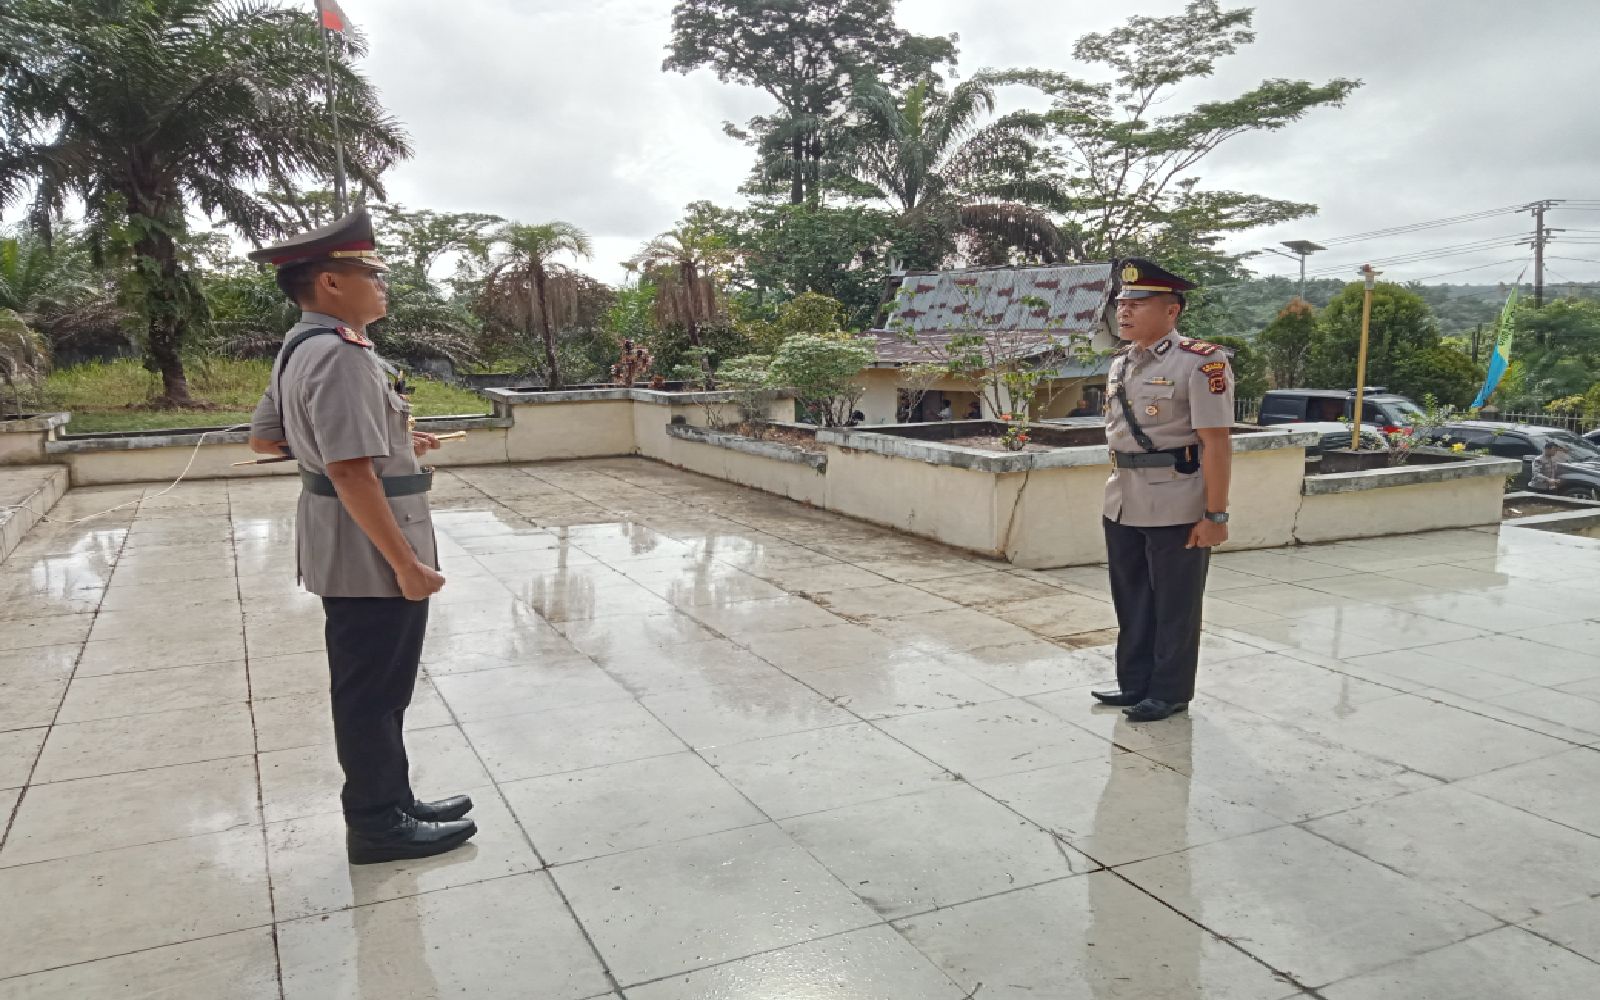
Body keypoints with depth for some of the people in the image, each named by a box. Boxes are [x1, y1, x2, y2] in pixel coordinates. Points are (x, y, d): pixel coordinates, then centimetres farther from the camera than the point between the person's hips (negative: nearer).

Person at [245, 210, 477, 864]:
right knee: (372, 692, 3)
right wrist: (407, 564, -24)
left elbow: (264, 438, 21)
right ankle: (379, 826, 18)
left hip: (348, 553, 10)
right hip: (370, 557, -10)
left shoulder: (302, 348, 10)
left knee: (376, 689, 19)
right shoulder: (340, 355, -22)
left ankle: (390, 801, 33)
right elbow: (351, 473, -28)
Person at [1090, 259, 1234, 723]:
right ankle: (1134, 684, 31)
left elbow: (1216, 444, -16)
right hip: (1122, 504, 7)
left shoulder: (1201, 362, -14)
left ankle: (1169, 693, 20)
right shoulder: (1121, 363, 10)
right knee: (1130, 599, 16)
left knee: (1174, 606, 6)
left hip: (1175, 506, -7)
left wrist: (1215, 515, -17)